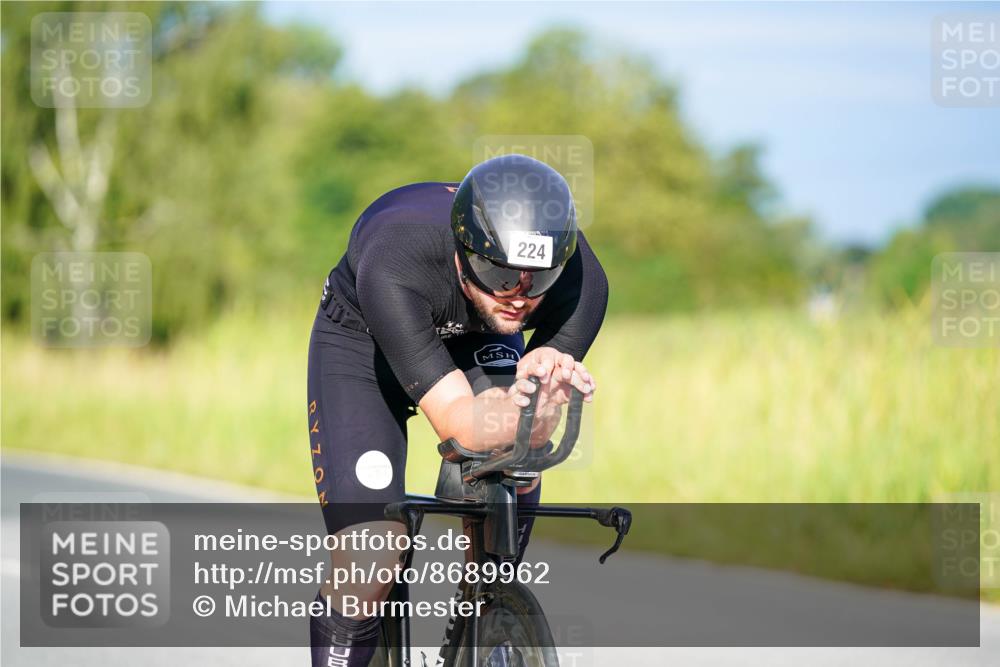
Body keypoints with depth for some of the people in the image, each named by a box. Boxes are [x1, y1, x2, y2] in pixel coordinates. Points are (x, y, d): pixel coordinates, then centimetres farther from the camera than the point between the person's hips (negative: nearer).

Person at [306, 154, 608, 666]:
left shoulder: (581, 280, -32)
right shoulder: (394, 268, -42)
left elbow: (531, 432, -28)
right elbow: (456, 421, -44)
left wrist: (541, 393, -51)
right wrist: (518, 410, -65)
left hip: (475, 339, 4)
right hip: (363, 339, -4)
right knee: (369, 567, -17)